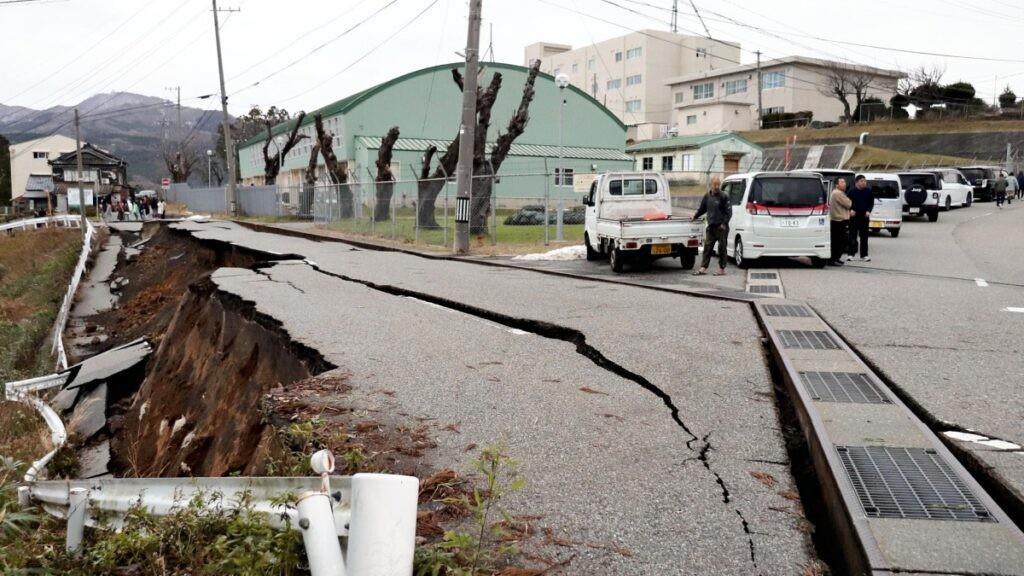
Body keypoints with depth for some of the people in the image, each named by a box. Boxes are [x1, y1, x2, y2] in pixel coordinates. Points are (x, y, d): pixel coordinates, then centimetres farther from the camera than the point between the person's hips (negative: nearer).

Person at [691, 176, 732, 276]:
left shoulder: (724, 197, -6)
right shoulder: (707, 196, 11)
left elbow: (729, 212, -7)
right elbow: (702, 209, 26)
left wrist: (724, 223, -15)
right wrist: (695, 216, 27)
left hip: (721, 227, -5)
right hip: (711, 226, 5)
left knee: (722, 248, 1)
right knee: (707, 247, 3)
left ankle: (722, 269, 8)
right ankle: (703, 268, 5)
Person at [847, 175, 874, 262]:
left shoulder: (869, 191, 5)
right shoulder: (852, 192, -1)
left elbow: (871, 203, 8)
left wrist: (868, 211, -9)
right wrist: (851, 210, -16)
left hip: (864, 216, 2)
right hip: (854, 216, -2)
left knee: (864, 236, 5)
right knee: (853, 235, 0)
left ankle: (864, 255, 8)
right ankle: (851, 254, 6)